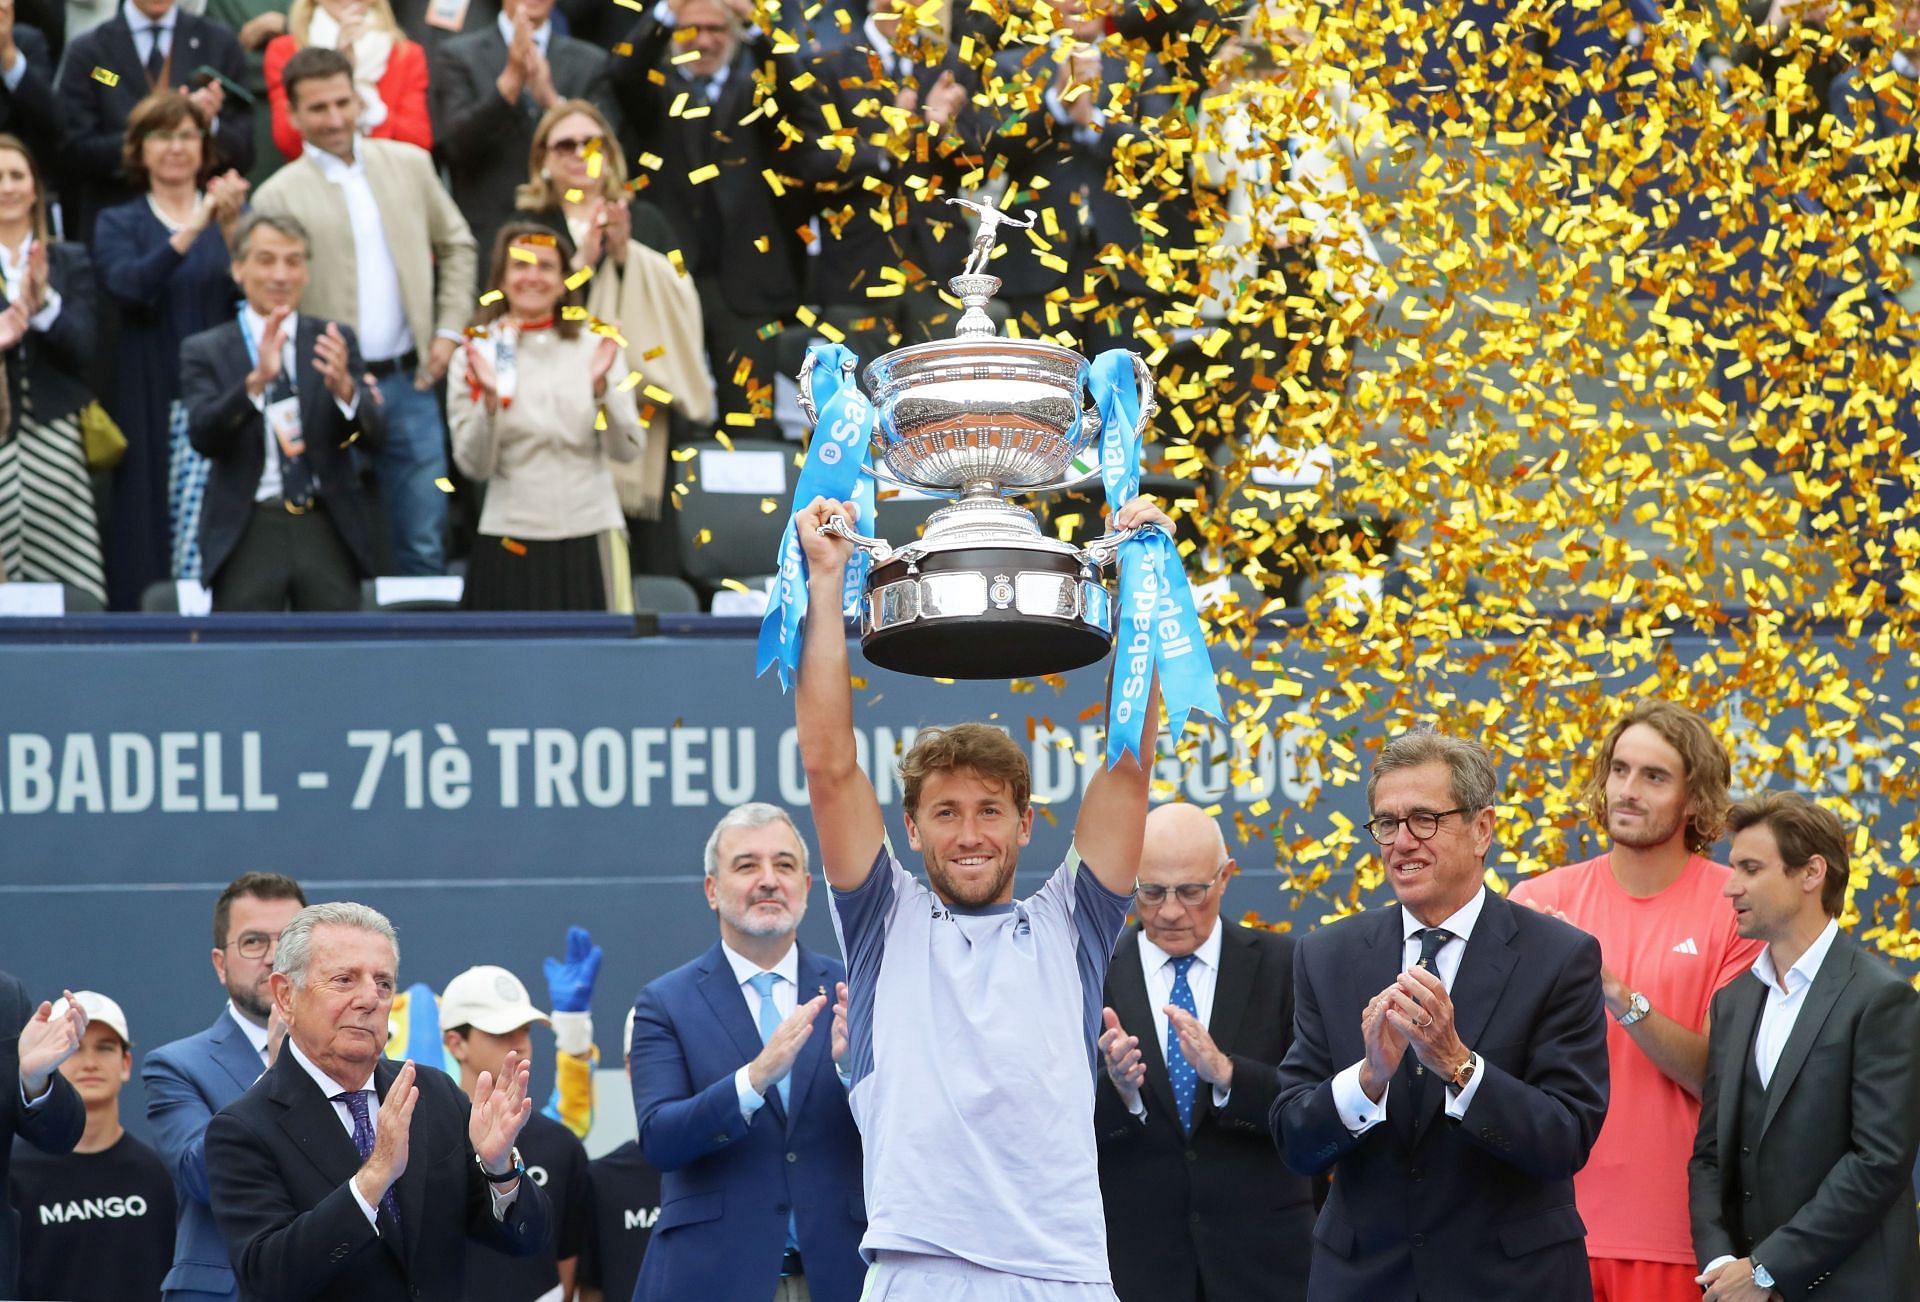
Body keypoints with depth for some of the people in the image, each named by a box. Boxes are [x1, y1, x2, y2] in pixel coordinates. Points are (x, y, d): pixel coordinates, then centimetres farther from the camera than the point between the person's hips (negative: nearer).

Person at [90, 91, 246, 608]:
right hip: (152, 406, 0)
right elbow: (130, 285, -11)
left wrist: (231, 227, -19)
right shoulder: (119, 225, 10)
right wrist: (193, 229, -19)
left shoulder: (235, 215, 12)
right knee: (151, 537, -3)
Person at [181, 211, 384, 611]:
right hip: (249, 532, -2)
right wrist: (256, 381, -29)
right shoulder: (205, 351, 4)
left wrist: (344, 387, -23)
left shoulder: (335, 340, 10)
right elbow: (203, 436, -12)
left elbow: (373, 436, -1)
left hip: (326, 532, 2)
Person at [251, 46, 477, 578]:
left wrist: (449, 330, 7)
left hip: (408, 381, 3)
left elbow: (456, 245, 18)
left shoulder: (409, 165, 8)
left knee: (424, 543, 7)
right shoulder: (277, 196, -4)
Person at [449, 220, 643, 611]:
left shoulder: (596, 347, 6)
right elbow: (474, 467, -2)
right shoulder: (477, 354, 3)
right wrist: (488, 398, -16)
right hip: (512, 541, -1)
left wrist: (601, 386, -13)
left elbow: (626, 450, 1)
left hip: (591, 535, 1)